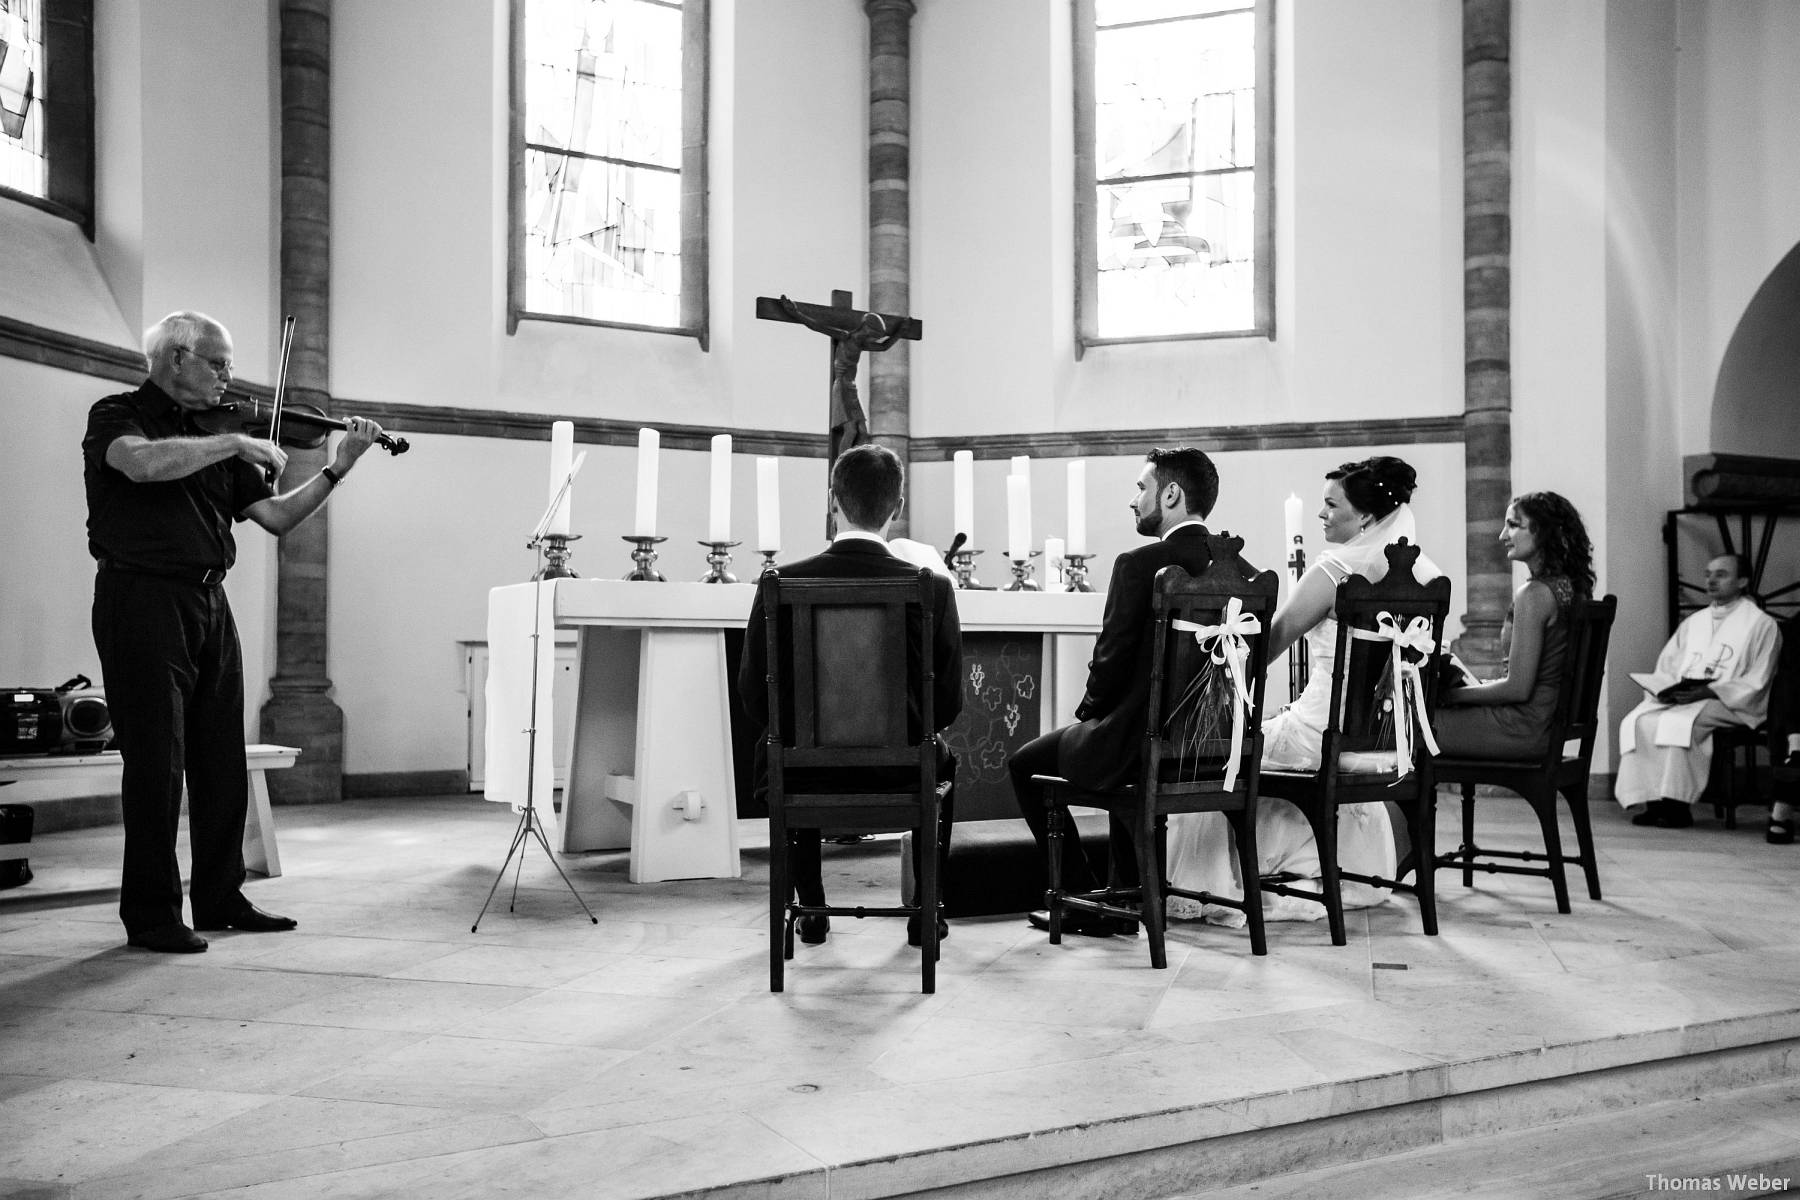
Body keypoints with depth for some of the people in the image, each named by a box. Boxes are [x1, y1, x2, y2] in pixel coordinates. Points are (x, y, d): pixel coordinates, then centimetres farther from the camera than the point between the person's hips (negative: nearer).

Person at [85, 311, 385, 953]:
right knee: (156, 762, -3)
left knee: (222, 762, 10)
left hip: (209, 604, 6)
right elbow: (142, 463, -26)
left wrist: (338, 468, 1)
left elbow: (276, 515, 11)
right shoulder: (117, 416, -1)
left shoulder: (214, 435, 16)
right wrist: (234, 443, -19)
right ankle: (150, 914, 7)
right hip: (143, 602, -6)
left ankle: (220, 897, 22)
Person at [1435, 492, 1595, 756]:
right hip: (1551, 722, 9)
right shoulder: (1570, 586, 8)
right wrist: (1479, 685, 14)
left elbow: (1518, 688, -21)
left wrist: (1452, 695, -9)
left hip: (1524, 728, -9)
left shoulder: (1534, 594, -19)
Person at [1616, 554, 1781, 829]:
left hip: (1729, 704, -5)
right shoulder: (1693, 622, 24)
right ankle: (1653, 803, -24)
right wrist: (1664, 689, -4)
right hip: (1678, 698, 6)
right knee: (1638, 721, -24)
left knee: (1679, 722, -35)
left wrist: (1707, 691, -17)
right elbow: (1665, 666, 20)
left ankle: (1676, 804, -27)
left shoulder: (1761, 623, 4)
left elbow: (1755, 683, -5)